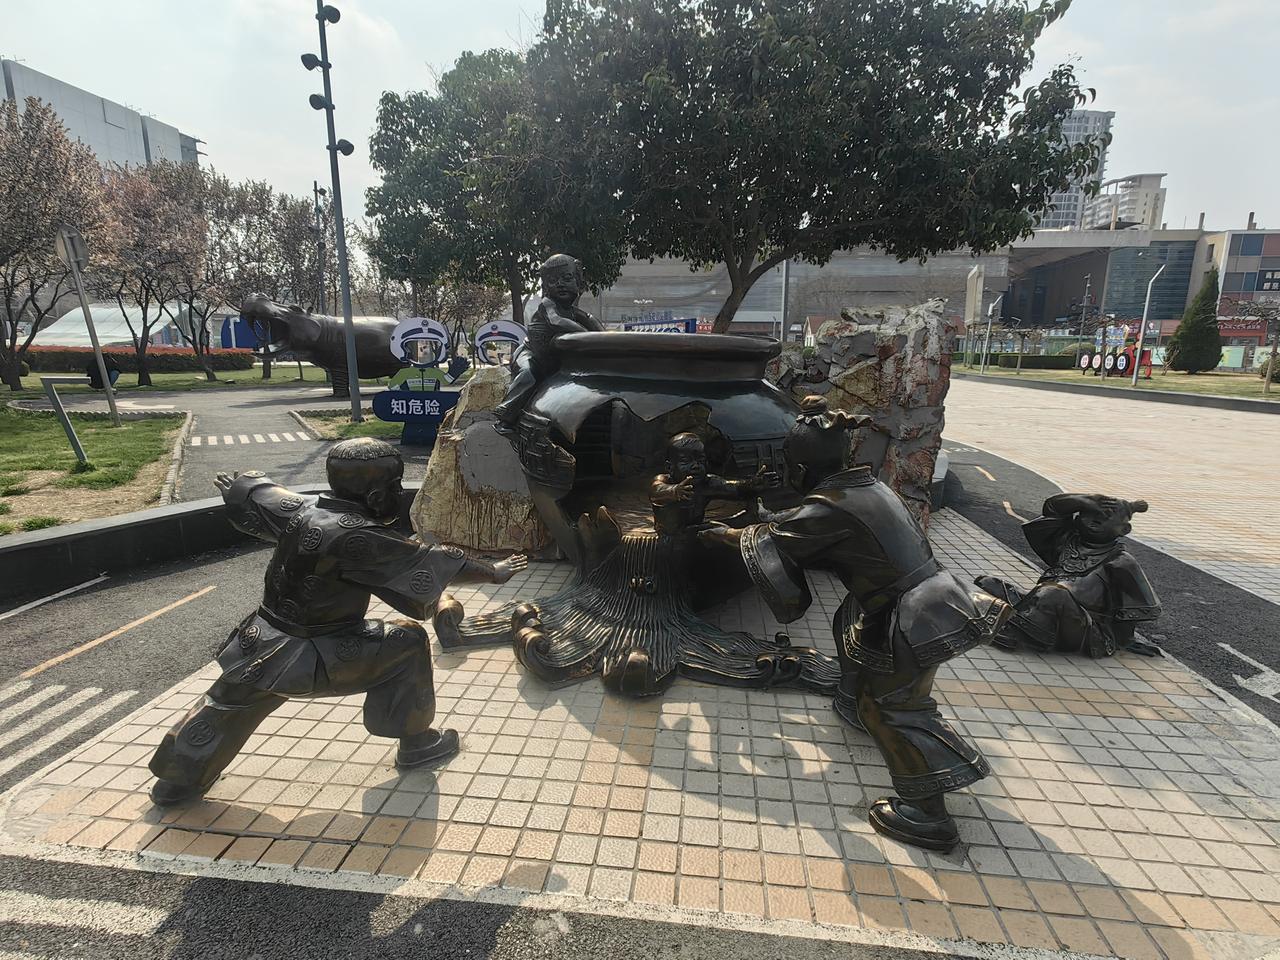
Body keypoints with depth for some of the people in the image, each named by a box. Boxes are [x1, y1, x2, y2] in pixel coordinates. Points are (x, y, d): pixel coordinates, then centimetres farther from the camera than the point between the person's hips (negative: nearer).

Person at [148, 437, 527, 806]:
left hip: (259, 646, 7)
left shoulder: (297, 509, -4)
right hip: (314, 659, -7)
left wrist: (237, 487, 40)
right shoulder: (359, 537, -25)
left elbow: (248, 491, 15)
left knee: (228, 706, 29)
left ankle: (178, 778, 43)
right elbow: (430, 563, -21)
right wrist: (493, 571, -9)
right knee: (407, 644, 3)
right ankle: (416, 742, 14)